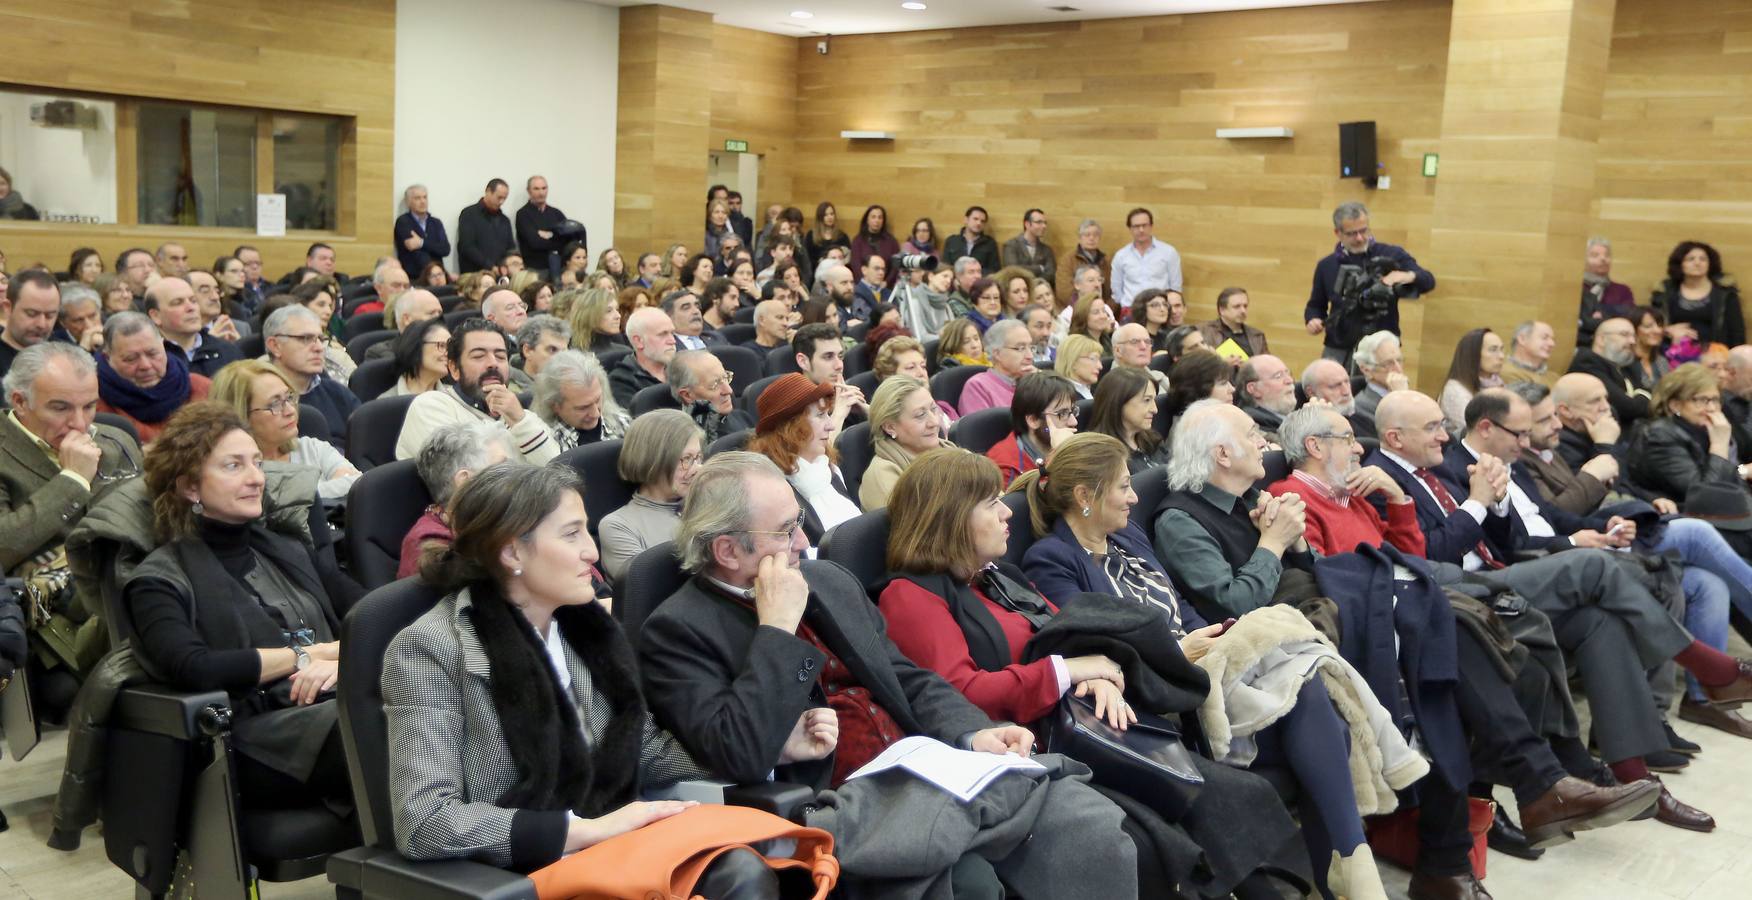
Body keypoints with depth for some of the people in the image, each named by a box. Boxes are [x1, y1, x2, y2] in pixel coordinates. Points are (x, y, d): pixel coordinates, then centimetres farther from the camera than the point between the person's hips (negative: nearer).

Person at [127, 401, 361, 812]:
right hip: (260, 738, -5)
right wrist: (306, 654, -1)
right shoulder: (160, 579, 9)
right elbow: (193, 669, -10)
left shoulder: (289, 551, 27)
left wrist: (341, 659, -6)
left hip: (342, 705, 5)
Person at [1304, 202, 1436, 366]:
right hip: (1338, 352, 2)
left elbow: (1428, 281, -6)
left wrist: (1408, 276, -28)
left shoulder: (1392, 255, 2)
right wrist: (1313, 319, -3)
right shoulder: (1326, 266, 11)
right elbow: (1316, 306, 20)